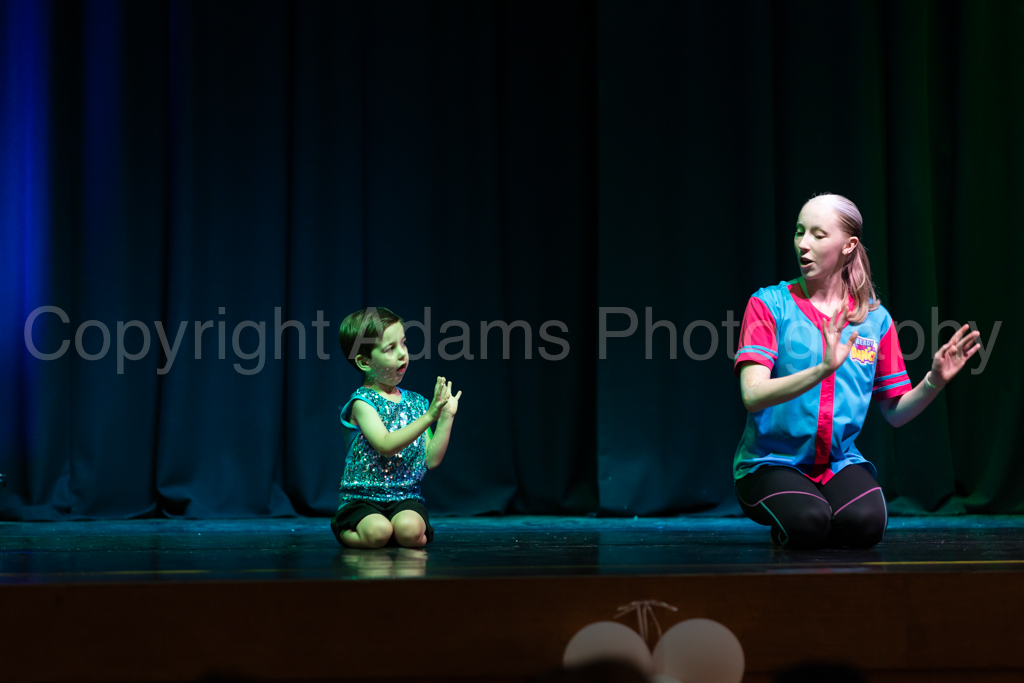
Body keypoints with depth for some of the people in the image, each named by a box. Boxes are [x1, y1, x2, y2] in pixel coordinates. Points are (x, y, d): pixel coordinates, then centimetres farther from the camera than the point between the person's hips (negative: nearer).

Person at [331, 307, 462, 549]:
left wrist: (446, 417, 0)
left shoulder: (415, 403, 10)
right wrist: (428, 416, -27)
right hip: (362, 499, -3)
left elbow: (431, 459, 7)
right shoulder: (362, 402, -7)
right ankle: (344, 531, 1)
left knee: (409, 529, -31)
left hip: (406, 498, 3)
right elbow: (385, 445, -24)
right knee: (377, 531, -34)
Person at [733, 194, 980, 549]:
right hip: (771, 461, -2)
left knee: (864, 523, -28)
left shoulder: (875, 318, 5)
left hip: (841, 462, 2)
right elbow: (753, 395, -19)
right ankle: (782, 526, 6)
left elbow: (896, 412, 10)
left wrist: (934, 381, -11)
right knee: (807, 522, -31)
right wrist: (823, 370, -32)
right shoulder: (769, 304, -5)